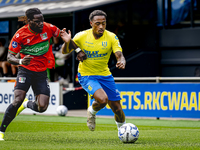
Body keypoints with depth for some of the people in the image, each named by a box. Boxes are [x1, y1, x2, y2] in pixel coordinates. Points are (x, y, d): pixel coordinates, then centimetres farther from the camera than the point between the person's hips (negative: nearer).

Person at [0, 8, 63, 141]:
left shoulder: (48, 28, -8)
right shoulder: (20, 35, -13)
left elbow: (63, 35, 13)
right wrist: (20, 61, -31)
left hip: (42, 72, 3)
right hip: (26, 70, -2)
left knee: (42, 107, -10)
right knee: (17, 101, -21)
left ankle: (27, 104, 27)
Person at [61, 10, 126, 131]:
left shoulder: (111, 37, -10)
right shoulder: (82, 36, -12)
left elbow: (119, 55, -20)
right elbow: (65, 52, -3)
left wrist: (122, 62, -45)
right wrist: (67, 43, -26)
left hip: (105, 75, 3)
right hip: (86, 75, -3)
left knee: (117, 109, 4)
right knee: (103, 99, -28)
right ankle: (92, 112, 7)